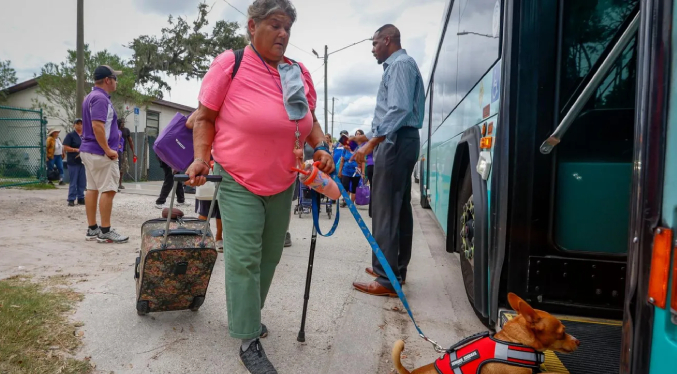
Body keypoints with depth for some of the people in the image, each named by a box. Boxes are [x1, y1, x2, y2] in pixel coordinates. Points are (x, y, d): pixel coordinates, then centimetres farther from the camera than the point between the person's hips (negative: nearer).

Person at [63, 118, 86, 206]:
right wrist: (76, 150, -16)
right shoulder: (70, 135, -2)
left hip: (83, 162, 5)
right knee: (73, 182, -3)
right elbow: (65, 147, -8)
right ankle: (71, 200, 3)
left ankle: (81, 198, 16)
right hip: (73, 162, -5)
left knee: (82, 182, 8)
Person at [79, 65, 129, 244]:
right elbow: (97, 126, -25)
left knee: (92, 189, 11)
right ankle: (105, 231, -3)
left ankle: (92, 229, 17)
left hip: (88, 150, 10)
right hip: (100, 153, -10)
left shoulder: (90, 97, 17)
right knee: (108, 190, -6)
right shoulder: (101, 98, -15)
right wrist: (108, 150, -21)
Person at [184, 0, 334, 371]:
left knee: (269, 257, 15)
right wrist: (201, 158, -16)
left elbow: (309, 120, 14)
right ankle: (249, 342, 7)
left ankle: (244, 316, 36)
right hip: (240, 184, -5)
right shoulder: (229, 64, -9)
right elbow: (205, 117, -4)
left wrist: (321, 147, -3)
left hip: (283, 186, 6)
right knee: (244, 260, -7)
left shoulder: (299, 72, 4)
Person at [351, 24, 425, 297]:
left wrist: (371, 144, -25)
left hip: (395, 143, -11)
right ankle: (396, 270, 22)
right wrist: (371, 137, 26)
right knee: (399, 209, 12)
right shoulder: (397, 66, 22)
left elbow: (399, 110, -22)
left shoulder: (400, 64, -8)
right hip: (399, 142, 11)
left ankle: (387, 280, -5)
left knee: (386, 211, -10)